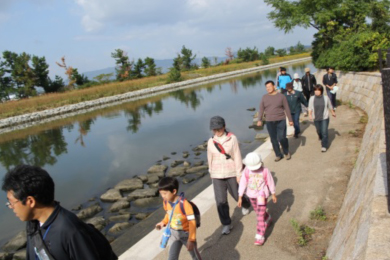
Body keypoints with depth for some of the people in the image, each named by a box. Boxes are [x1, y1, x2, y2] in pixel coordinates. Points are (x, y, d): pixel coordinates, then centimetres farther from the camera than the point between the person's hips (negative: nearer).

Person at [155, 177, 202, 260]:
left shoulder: (184, 204, -30)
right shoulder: (166, 202, -9)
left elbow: (192, 222, -24)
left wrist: (191, 239, -24)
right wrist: (163, 222, -3)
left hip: (186, 233, -5)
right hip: (173, 233, 5)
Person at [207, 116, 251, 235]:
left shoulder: (232, 138, -12)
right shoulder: (211, 141, -3)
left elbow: (237, 157, -9)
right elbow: (210, 158, 8)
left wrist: (239, 174, -8)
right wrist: (211, 173, 16)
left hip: (231, 173, -1)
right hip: (217, 175, 2)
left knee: (237, 195, 17)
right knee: (221, 201, -2)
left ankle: (246, 204, 52)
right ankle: (226, 224, 14)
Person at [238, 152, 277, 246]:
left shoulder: (265, 171, -17)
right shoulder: (246, 171, -14)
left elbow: (270, 182, -3)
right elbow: (242, 183, -7)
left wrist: (273, 194, 6)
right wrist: (240, 197, -5)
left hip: (262, 196, -4)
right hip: (252, 195, 4)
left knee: (260, 216, -6)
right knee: (258, 211, 24)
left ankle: (260, 236, 1)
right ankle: (268, 219, 54)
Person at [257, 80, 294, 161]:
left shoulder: (281, 96, 0)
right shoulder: (264, 97, 5)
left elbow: (287, 108, 3)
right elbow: (261, 109, 6)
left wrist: (290, 120, 2)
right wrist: (259, 120, -3)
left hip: (281, 121, -2)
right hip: (270, 122, 2)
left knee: (281, 138, -9)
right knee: (274, 140, 5)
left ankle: (286, 152, 18)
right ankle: (278, 155, 21)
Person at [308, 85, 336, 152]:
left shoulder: (326, 98, -8)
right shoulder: (312, 98, -6)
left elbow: (330, 106, 7)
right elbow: (310, 108, 0)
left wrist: (333, 112, 18)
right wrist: (310, 115, -15)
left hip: (325, 118, -2)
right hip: (316, 119, 2)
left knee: (324, 132, -7)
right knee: (319, 131, 19)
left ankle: (324, 146, 2)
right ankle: (322, 138, 51)